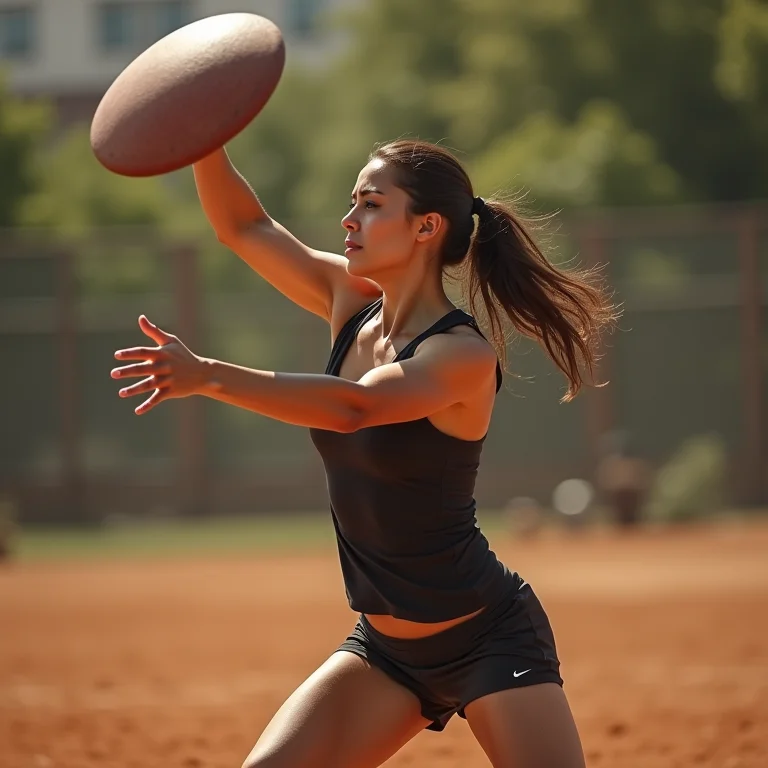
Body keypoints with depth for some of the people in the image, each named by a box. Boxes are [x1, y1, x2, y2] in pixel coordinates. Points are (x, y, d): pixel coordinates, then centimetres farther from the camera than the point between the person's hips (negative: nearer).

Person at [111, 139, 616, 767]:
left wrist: (205, 376, -45)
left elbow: (354, 406, -38)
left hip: (490, 643, -7)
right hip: (383, 645, 7)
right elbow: (243, 226, 5)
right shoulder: (352, 305, 1)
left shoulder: (466, 355, -21)